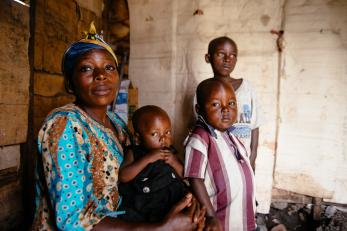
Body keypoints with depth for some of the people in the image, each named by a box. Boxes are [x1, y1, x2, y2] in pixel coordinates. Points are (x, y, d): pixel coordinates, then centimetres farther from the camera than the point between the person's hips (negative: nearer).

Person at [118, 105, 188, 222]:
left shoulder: (170, 153, 3)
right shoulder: (134, 153, -6)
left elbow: (184, 176, 6)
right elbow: (123, 177, -19)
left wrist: (174, 163, -13)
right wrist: (147, 159, -23)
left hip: (172, 205, 1)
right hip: (142, 209, -1)